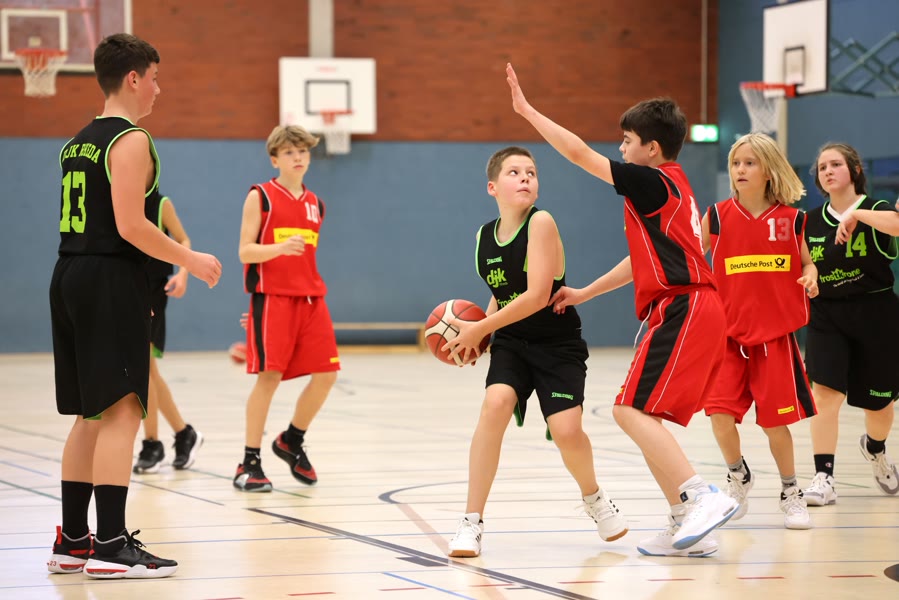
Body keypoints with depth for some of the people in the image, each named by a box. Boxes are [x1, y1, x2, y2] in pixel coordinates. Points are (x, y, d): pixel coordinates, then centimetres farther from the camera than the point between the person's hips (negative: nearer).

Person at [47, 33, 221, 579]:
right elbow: (130, 225, -19)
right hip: (111, 280, -9)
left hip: (71, 276, 9)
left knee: (91, 415, 14)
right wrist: (191, 260, -8)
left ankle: (73, 541, 17)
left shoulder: (78, 142, 17)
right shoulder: (131, 140, -11)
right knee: (121, 411, -9)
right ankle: (111, 547, -13)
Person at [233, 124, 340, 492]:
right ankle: (250, 463, -3)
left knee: (326, 373, -1)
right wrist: (280, 247, -24)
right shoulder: (261, 197, -1)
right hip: (271, 297, -6)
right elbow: (245, 252, -7)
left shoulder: (315, 204, 16)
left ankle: (292, 441, 21)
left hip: (311, 298, 6)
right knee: (269, 375, -10)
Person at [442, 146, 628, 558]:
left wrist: (479, 328, -19)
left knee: (566, 430, -18)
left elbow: (537, 296, -24)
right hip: (511, 342, 4)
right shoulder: (484, 238, 1)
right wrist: (479, 334, 2)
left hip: (557, 343, -4)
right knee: (495, 403, -24)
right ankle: (471, 521, -18)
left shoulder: (541, 223, -18)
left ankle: (593, 497, 20)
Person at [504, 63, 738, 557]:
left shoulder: (652, 182, -7)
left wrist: (527, 110, 1)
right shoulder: (671, 187, 21)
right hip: (688, 309, 10)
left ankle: (702, 497, -26)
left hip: (682, 310, -10)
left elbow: (579, 154, -7)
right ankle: (686, 528, 7)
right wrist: (585, 293, 30)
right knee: (640, 416, 10)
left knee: (632, 410, -16)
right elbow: (644, 260, 28)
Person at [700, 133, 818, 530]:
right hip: (728, 331, 0)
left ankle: (791, 492, 22)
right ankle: (738, 476, 17)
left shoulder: (790, 218, -2)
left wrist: (811, 275, -9)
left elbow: (805, 261, 12)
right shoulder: (718, 216, -3)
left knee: (775, 418, 2)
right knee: (719, 410, -11)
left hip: (775, 333, 0)